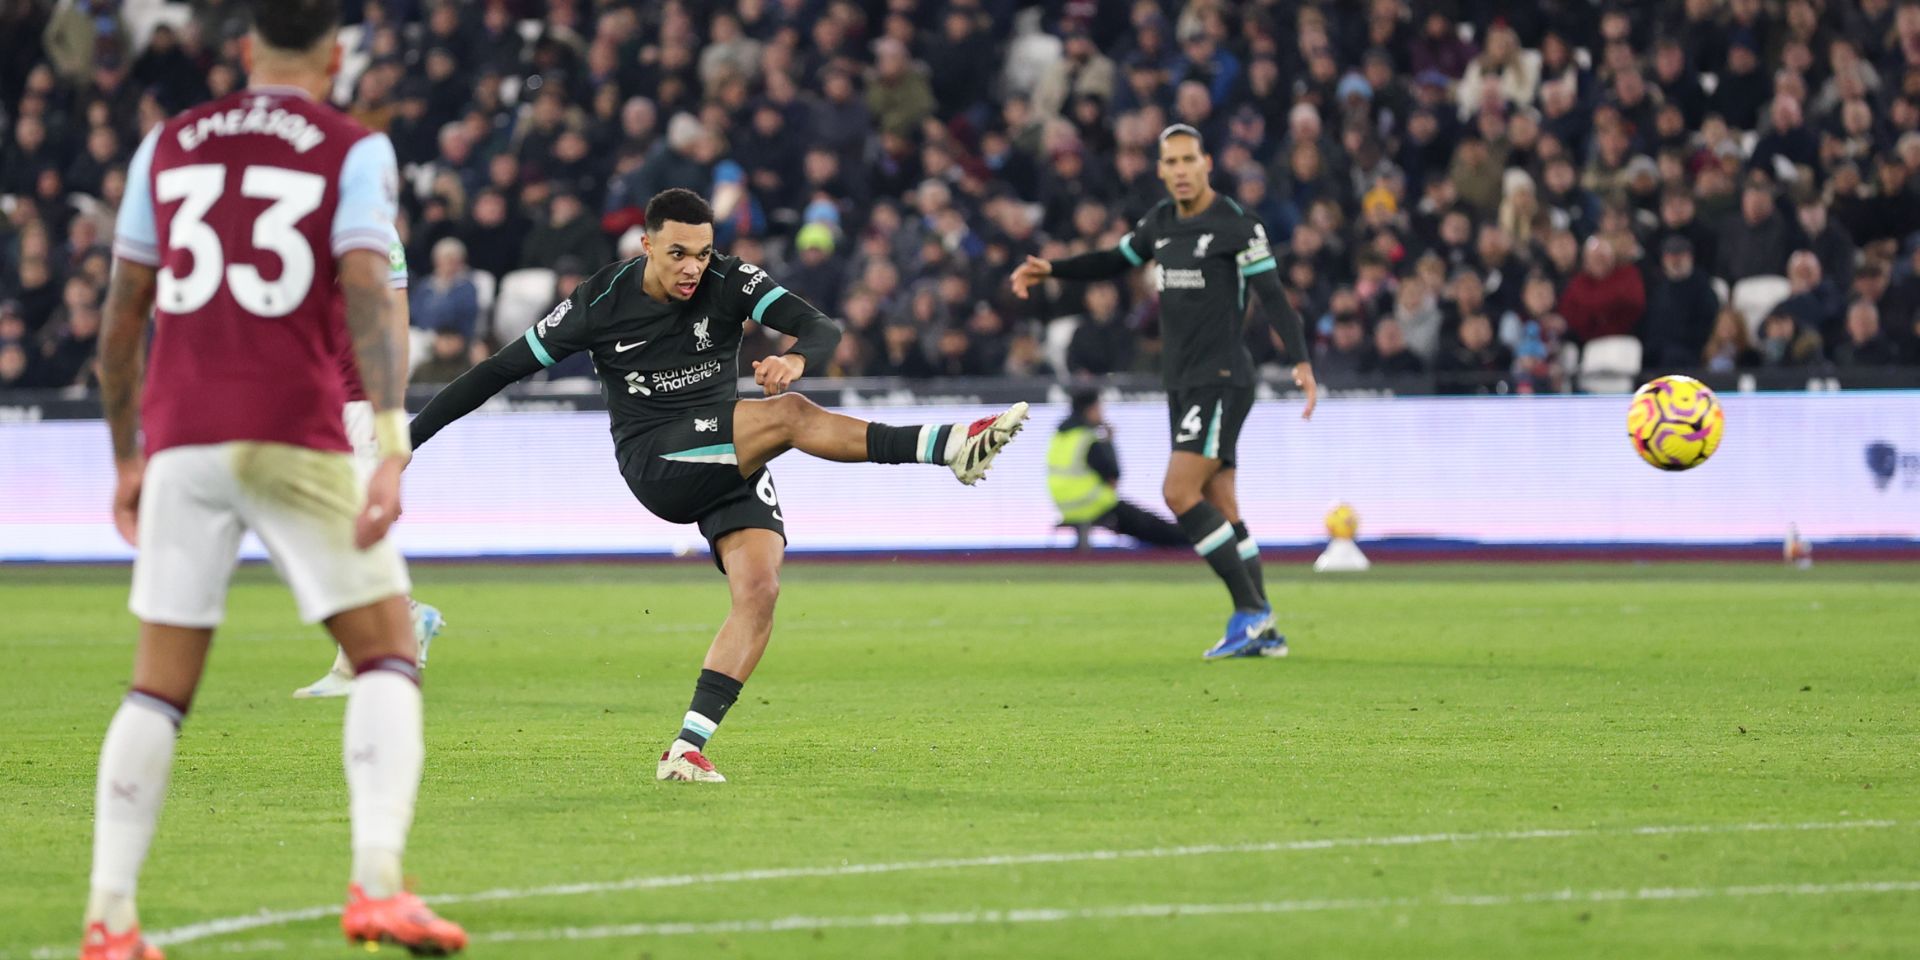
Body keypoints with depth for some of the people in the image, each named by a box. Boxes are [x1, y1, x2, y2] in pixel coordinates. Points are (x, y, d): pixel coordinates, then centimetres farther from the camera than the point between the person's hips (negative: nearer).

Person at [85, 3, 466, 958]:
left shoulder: (167, 146, 15)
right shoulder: (353, 150, 3)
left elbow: (122, 313, 18)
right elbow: (367, 293, -12)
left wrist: (126, 457, 27)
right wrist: (393, 448, -19)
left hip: (180, 440, 4)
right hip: (294, 439, -4)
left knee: (160, 682, 10)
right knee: (387, 652, 4)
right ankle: (377, 881, -13)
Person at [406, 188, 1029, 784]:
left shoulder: (730, 282, -1)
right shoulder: (602, 303, -4)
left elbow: (821, 328, -13)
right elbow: (503, 369, 2)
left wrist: (797, 358, -39)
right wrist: (409, 436, 0)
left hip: (733, 460, 4)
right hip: (656, 463, -4)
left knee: (759, 589, -19)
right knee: (789, 415, -27)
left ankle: (688, 746, -19)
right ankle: (949, 446, -36)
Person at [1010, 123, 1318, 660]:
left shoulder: (1236, 225, -10)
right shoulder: (1161, 221, 11)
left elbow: (1273, 297, -14)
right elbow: (1116, 261, 26)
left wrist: (1301, 362, -24)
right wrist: (1050, 271, 15)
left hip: (1222, 379, -8)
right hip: (1182, 383, 8)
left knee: (1180, 493, -17)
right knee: (1218, 506, 6)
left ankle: (1250, 610, -12)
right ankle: (1262, 632, 9)